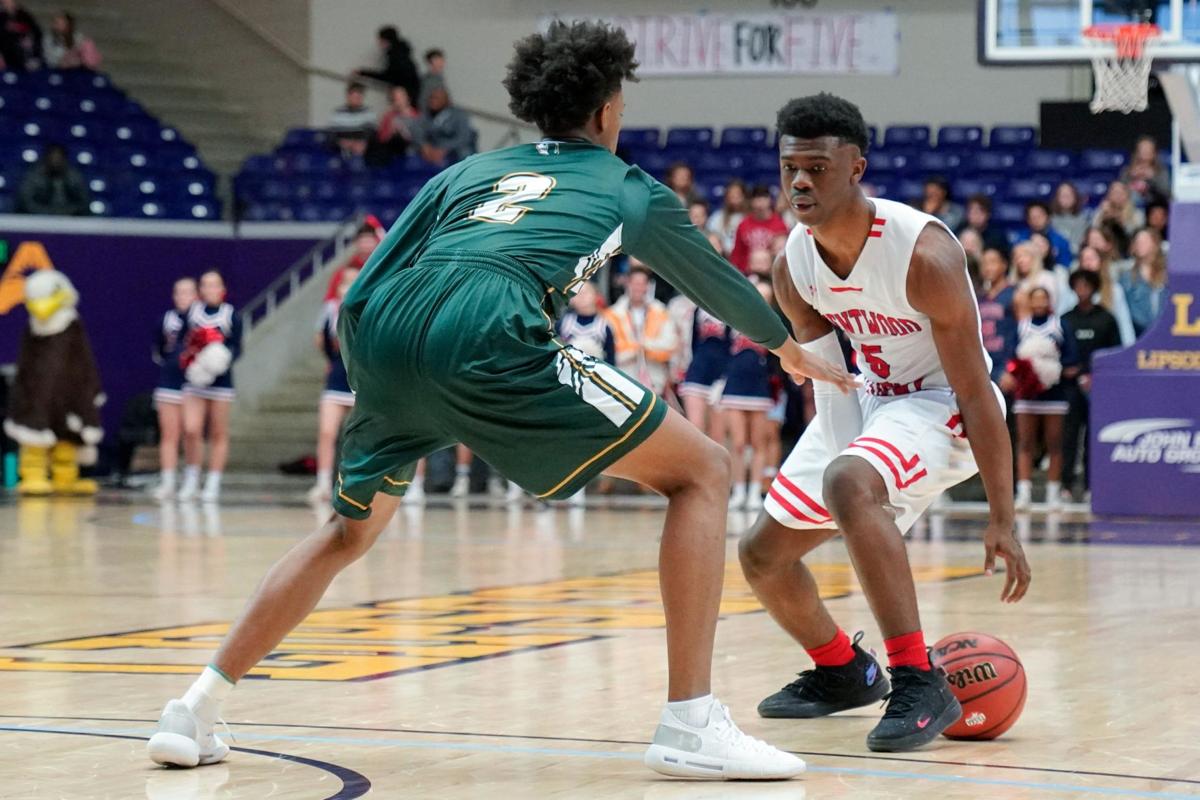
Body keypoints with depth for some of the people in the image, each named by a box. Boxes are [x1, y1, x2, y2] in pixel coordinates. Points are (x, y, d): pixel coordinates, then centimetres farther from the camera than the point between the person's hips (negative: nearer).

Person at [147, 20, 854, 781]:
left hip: (382, 331, 5)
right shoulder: (629, 189, 26)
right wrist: (792, 348, 61)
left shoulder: (467, 171, 34)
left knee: (350, 531, 30)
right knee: (702, 472, 9)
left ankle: (194, 716, 24)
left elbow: (357, 298, 24)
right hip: (483, 336, -5)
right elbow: (716, 279, 43)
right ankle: (690, 724, -1)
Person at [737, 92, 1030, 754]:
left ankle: (921, 685, -33)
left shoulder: (924, 251, -29)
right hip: (867, 400, 8)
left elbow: (975, 391, -25)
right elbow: (825, 377, 4)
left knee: (848, 483, -38)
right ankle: (843, 672, 37)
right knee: (762, 555, 8)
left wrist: (1002, 520, -25)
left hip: (941, 404, -8)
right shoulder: (792, 265, -9)